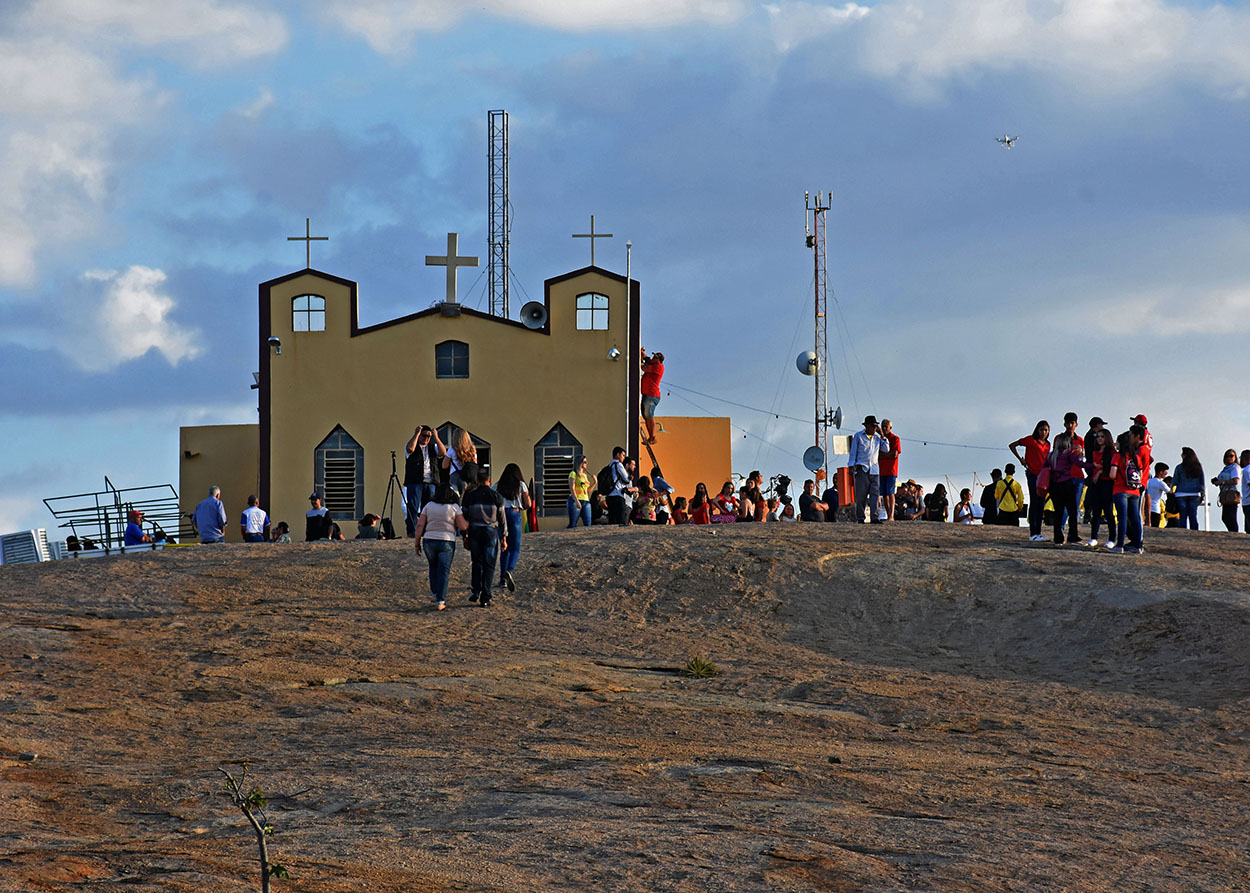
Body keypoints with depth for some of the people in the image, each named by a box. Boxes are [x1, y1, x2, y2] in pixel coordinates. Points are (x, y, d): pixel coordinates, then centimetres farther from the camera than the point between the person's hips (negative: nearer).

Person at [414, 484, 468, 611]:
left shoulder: (429, 506, 4)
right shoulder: (454, 507, -2)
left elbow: (420, 526, 1)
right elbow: (463, 526, -7)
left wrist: (417, 542, 7)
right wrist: (468, 522, 14)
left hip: (429, 541, 2)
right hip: (447, 542, -2)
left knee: (433, 567, 24)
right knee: (444, 571, -1)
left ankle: (435, 593, 31)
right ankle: (440, 601, -9)